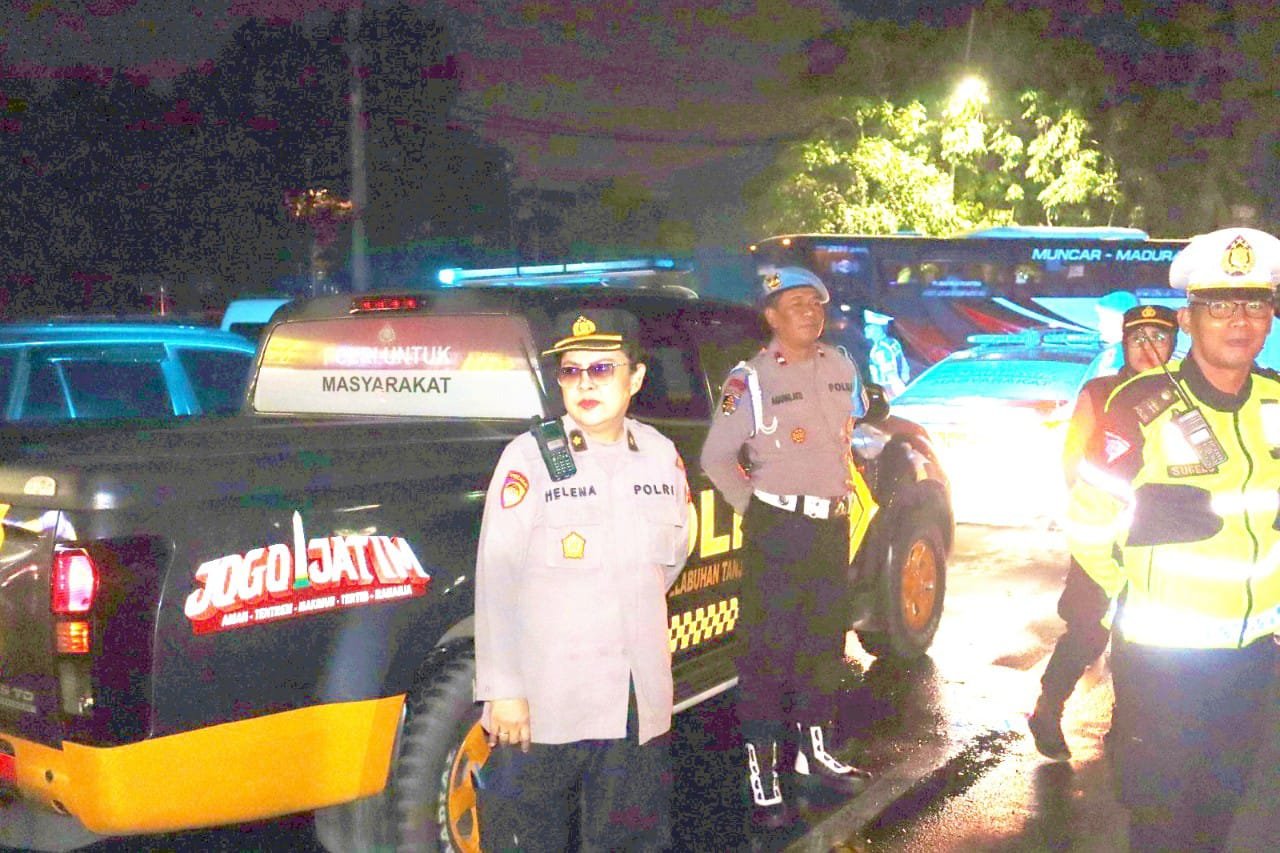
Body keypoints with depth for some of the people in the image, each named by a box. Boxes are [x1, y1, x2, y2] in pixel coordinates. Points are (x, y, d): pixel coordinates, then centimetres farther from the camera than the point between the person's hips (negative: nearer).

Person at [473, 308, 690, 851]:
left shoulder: (662, 456, 5)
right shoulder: (530, 458, -8)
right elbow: (495, 578, -11)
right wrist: (502, 691, -15)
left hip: (639, 701, 4)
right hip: (546, 701, -4)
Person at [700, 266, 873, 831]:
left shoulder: (840, 368, 8)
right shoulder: (751, 379, -10)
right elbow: (715, 457, -7)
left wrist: (844, 490, 15)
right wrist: (752, 506, -7)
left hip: (833, 525, 6)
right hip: (777, 528, -6)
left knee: (824, 641, 17)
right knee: (767, 652, -4)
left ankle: (814, 751, 34)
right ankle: (761, 776, 2)